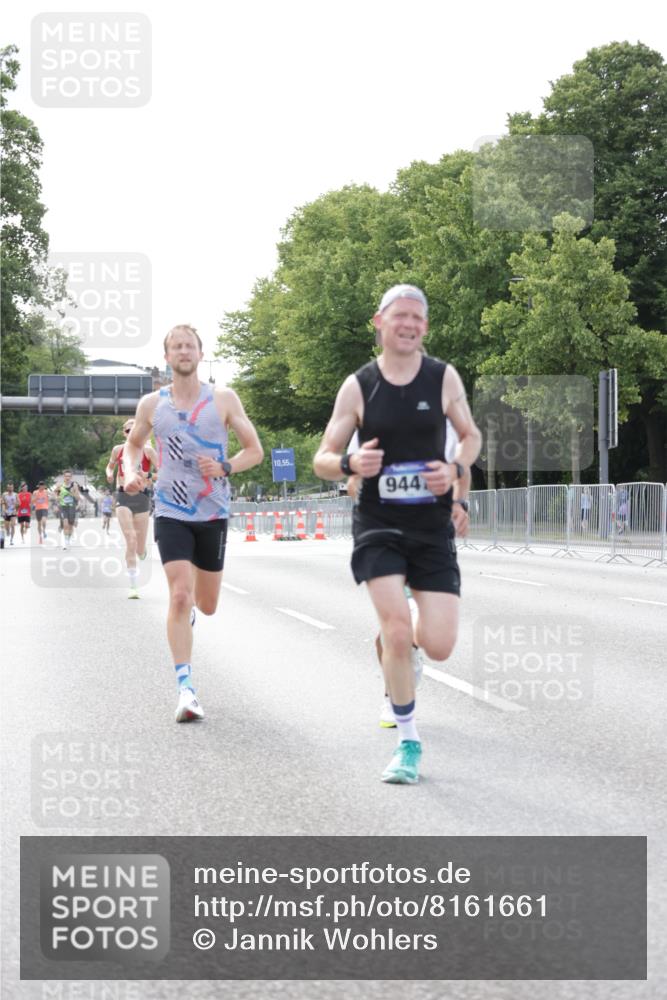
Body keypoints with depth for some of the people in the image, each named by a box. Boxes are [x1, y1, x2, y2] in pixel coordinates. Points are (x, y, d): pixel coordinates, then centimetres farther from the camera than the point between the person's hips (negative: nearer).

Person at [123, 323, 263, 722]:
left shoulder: (224, 400, -2)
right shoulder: (151, 404, 2)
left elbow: (255, 451, 1)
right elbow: (134, 444, 19)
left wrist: (225, 468, -18)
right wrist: (131, 473, -2)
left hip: (214, 513, 1)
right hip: (171, 513, -1)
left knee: (206, 605, 11)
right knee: (179, 596, -16)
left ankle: (191, 607, 51)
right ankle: (186, 690, -13)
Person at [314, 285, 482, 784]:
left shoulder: (445, 378, 1)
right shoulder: (358, 386, -2)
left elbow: (471, 435, 15)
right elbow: (322, 460, 2)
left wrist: (455, 469, -7)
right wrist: (350, 463, -21)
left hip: (433, 526, 1)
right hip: (378, 523, -1)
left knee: (439, 646, -6)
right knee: (396, 631, -15)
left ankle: (408, 638, 34)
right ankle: (408, 743, 4)